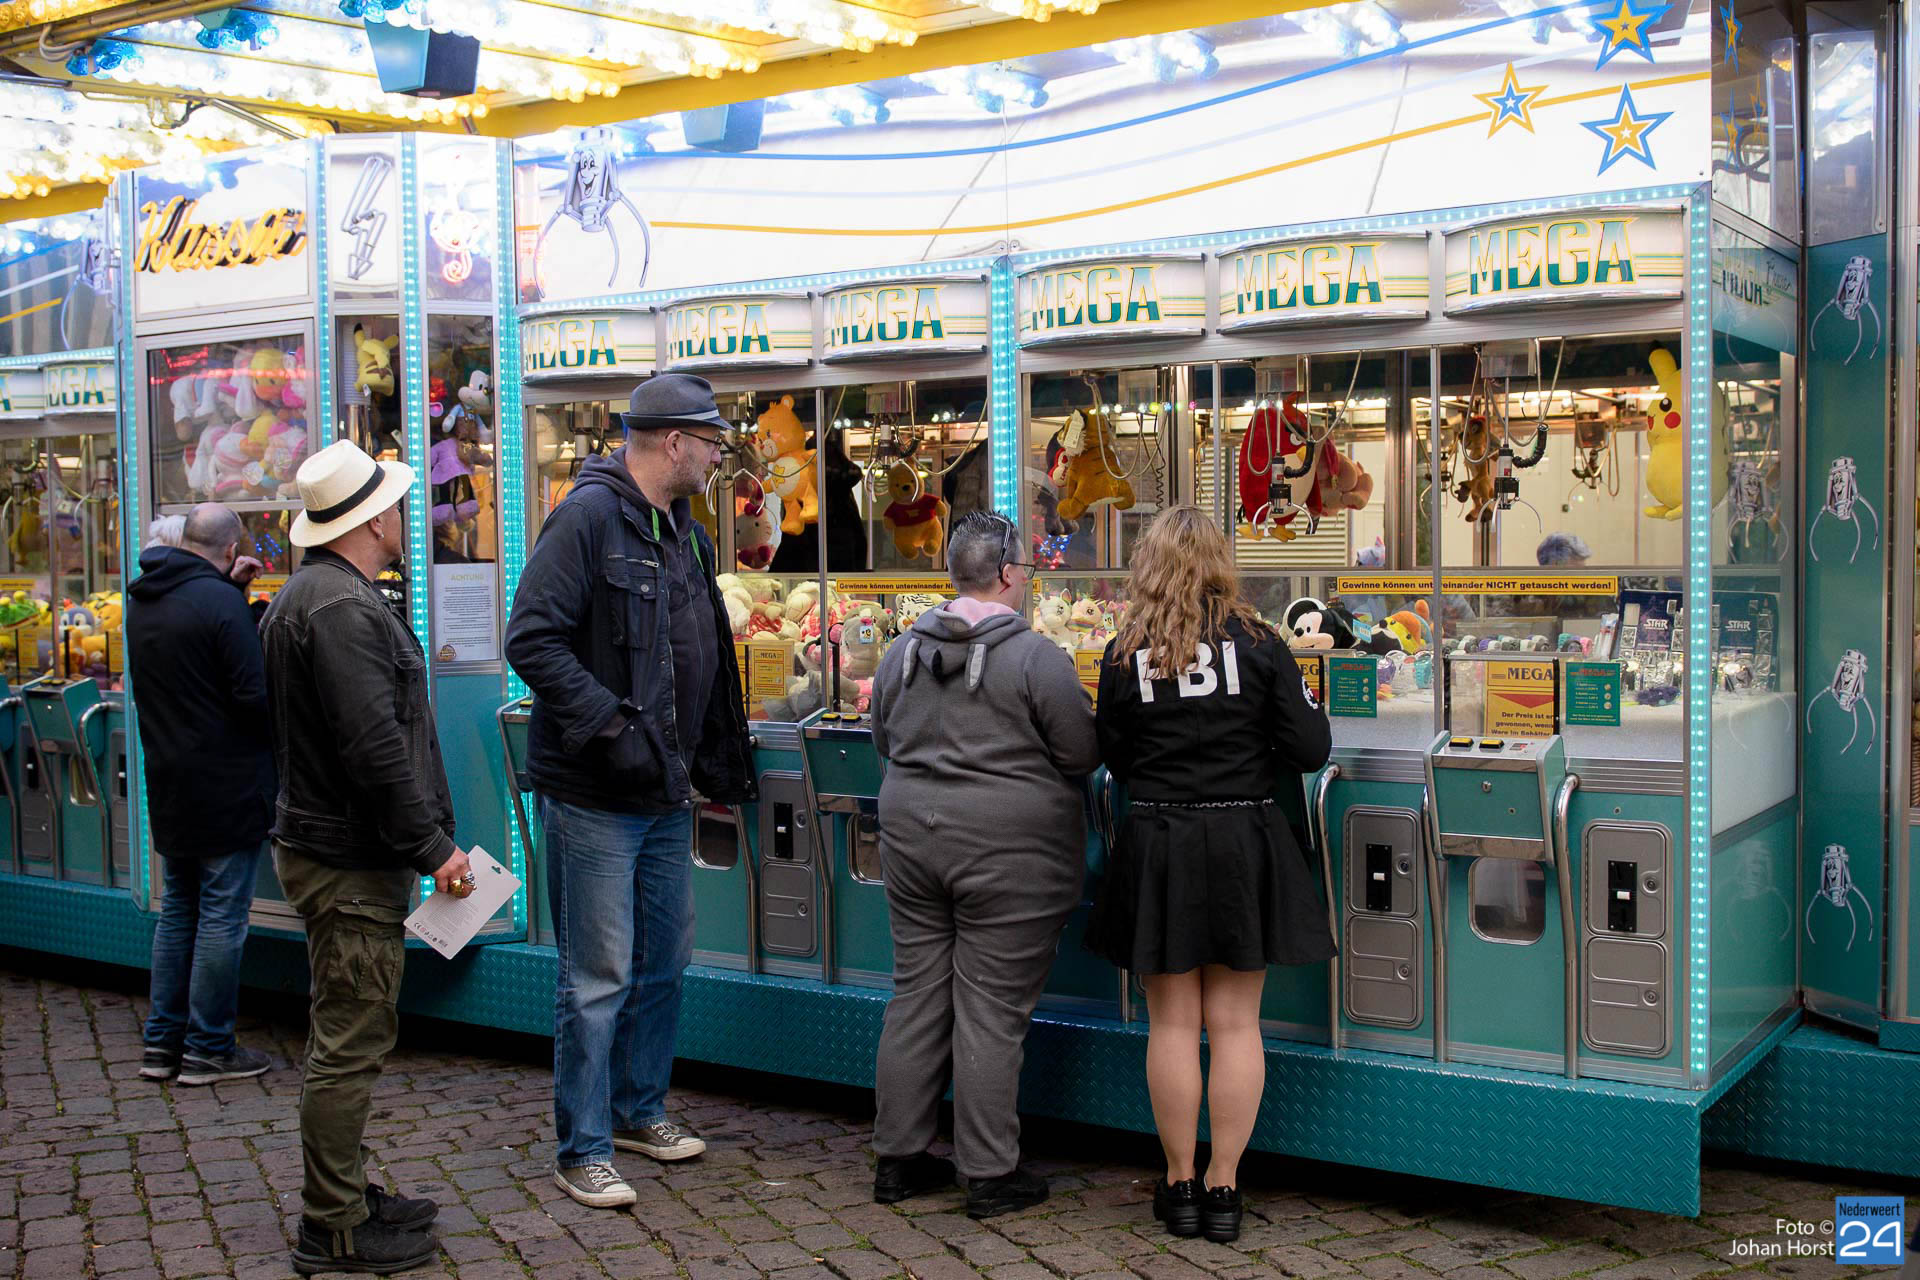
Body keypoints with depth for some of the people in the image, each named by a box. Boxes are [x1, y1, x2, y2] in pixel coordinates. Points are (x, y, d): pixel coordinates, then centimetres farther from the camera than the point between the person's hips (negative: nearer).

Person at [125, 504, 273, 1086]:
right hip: (227, 790, -8)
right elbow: (256, 695, -20)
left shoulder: (141, 601, 6)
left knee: (176, 911, 17)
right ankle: (208, 1049, 7)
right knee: (222, 916, 0)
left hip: (169, 791, 8)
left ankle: (161, 1043, 22)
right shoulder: (220, 602, -19)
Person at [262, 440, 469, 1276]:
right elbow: (375, 749, -25)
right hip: (348, 863, -11)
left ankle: (345, 1198, 29)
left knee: (347, 1038, 18)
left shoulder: (302, 596, 17)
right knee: (349, 1044, -3)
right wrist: (432, 848, -18)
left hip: (324, 847, 11)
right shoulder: (343, 608, -19)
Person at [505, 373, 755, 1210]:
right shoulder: (589, 517, -13)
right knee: (598, 979, -2)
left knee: (664, 962, 17)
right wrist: (609, 728, -24)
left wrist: (721, 766, 22)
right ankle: (583, 1149, 10)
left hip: (666, 795, 9)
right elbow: (533, 640, -20)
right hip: (593, 797, -9)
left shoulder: (688, 536, 15)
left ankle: (639, 1110, 34)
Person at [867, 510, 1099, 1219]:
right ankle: (991, 1174, 9)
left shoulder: (901, 651, 6)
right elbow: (1083, 754, -8)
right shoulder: (1035, 657, -12)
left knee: (916, 996, 13)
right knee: (991, 1011, 0)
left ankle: (899, 1156, 21)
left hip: (912, 837, 6)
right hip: (1008, 851, -6)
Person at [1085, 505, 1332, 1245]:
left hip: (1157, 846, 0)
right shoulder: (1257, 644, -6)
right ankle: (1224, 1187, 12)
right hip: (1244, 843, 0)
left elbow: (1113, 759, 5)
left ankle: (1179, 1185, 17)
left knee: (1173, 1022, 9)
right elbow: (1311, 749, -5)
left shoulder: (1123, 657, -4)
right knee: (1235, 1022, 7)